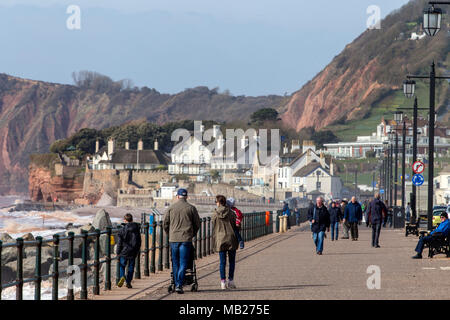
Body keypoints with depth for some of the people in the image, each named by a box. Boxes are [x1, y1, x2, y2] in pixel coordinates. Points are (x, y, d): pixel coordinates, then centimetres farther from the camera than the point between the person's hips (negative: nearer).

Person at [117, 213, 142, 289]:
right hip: (133, 252, 3)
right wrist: (137, 251, 19)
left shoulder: (123, 229, -9)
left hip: (124, 251, -3)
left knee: (122, 266, 9)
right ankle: (128, 282, 12)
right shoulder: (137, 229, 4)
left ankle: (122, 276, -18)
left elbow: (120, 243, -8)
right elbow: (139, 241, 10)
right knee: (131, 268, 11)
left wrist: (118, 252, 0)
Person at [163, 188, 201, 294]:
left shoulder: (171, 208, 4)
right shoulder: (191, 208, 0)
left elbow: (165, 224, 6)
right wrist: (192, 235, 19)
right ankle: (179, 285, -13)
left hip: (173, 239, 2)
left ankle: (176, 284, 13)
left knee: (175, 263, 12)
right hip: (186, 239, -2)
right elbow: (197, 224, 4)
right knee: (183, 263, -2)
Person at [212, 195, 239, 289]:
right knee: (232, 261, 8)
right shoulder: (231, 213, -1)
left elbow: (214, 229, 3)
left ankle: (223, 282, 1)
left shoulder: (215, 214, -1)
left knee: (222, 262, 5)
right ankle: (231, 281, 6)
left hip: (220, 239, 0)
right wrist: (238, 239, 14)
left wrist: (215, 242, 13)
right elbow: (235, 226, 3)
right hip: (231, 239, 0)